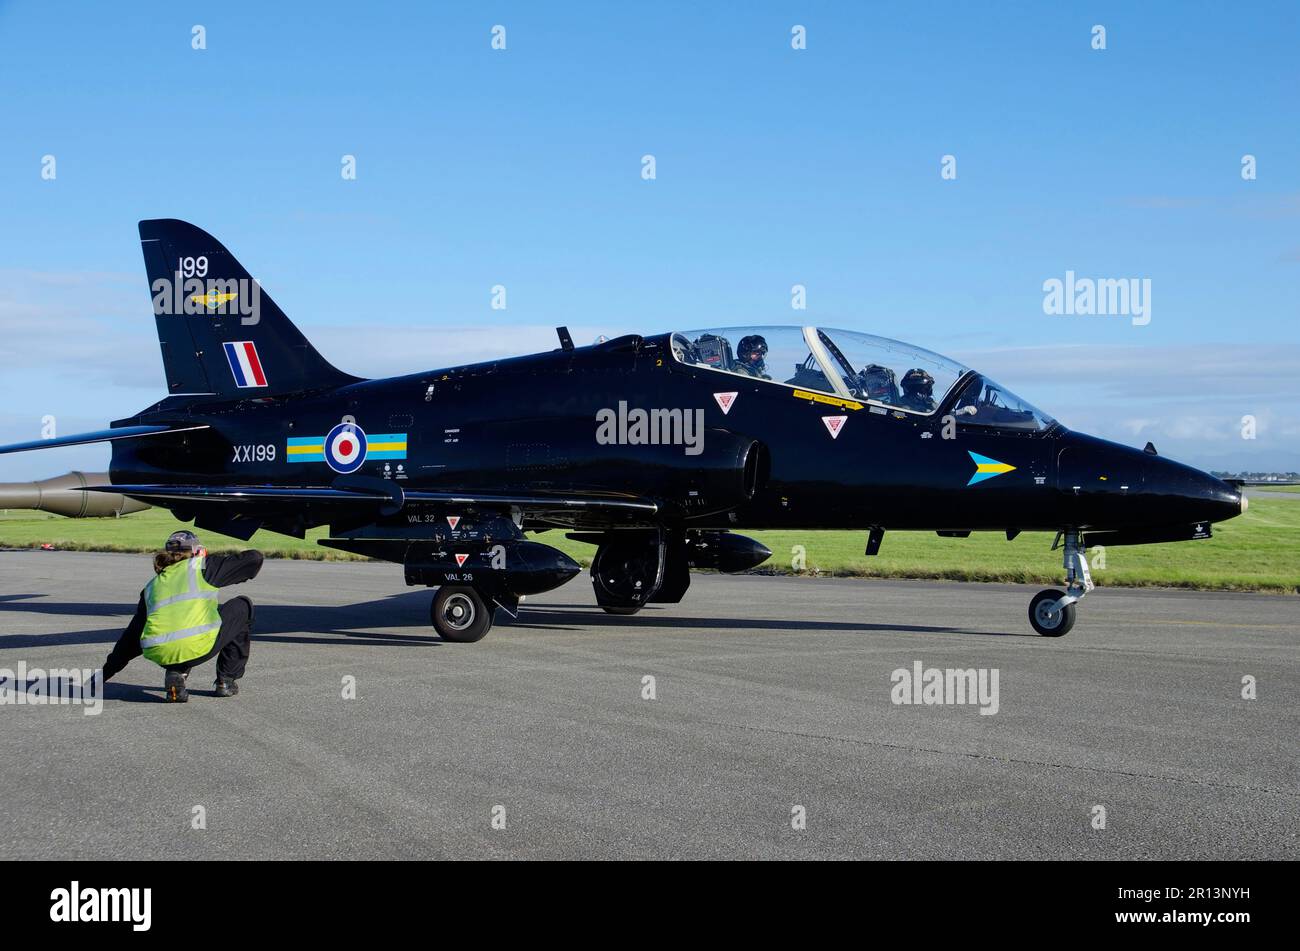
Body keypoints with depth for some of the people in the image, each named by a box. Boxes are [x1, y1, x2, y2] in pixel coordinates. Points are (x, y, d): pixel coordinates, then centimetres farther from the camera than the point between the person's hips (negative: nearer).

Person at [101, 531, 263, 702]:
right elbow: (254, 558, 19)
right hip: (199, 646, -4)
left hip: (158, 654, 5)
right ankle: (227, 679, 23)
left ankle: (175, 675, 12)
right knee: (243, 607, 23)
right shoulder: (202, 566, 18)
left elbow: (132, 635, 32)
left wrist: (105, 673, 40)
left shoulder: (152, 585, 29)